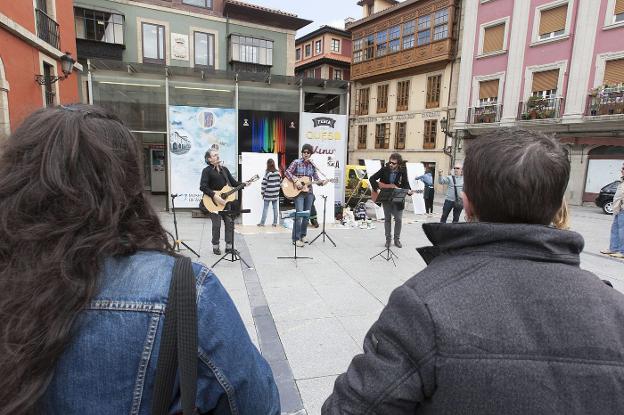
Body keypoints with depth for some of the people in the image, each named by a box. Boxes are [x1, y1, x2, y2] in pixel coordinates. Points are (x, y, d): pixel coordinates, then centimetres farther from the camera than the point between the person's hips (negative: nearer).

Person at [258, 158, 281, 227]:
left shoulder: (267, 173, -11)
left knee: (265, 208, 3)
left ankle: (262, 223, 7)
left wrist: (262, 192, -1)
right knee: (275, 208, 8)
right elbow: (280, 181, 11)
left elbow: (264, 183, -9)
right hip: (276, 194, 4)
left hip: (268, 194, -4)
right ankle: (275, 222, 13)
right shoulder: (278, 172, 1)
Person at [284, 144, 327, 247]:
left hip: (309, 193, 5)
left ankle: (303, 235, 27)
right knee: (299, 215, -12)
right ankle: (296, 239, -6)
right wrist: (295, 181, -21)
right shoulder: (296, 162, -2)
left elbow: (316, 179, 9)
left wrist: (322, 182, -11)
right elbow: (287, 172, -10)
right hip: (298, 192, -5)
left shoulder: (312, 165, 10)